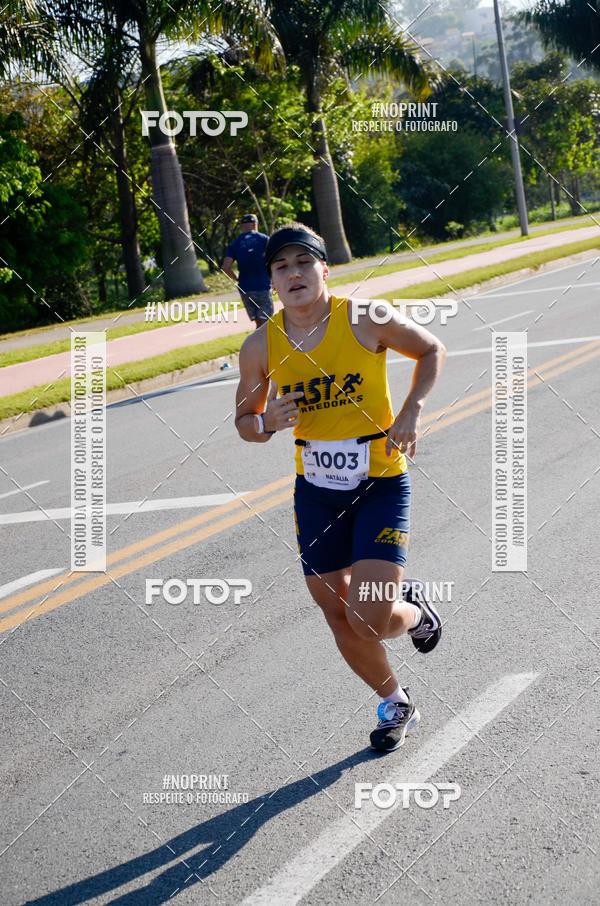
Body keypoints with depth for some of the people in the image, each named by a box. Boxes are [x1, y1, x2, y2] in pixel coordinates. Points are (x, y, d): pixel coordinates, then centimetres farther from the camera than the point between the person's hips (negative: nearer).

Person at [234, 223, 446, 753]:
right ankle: (395, 704, 36)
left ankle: (414, 609, 24)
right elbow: (244, 421, 8)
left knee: (368, 620, -13)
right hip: (316, 491, 3)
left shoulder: (366, 319, -12)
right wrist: (266, 424, -15)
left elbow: (432, 350, 5)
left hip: (381, 484, -3)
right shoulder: (261, 346, -5)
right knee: (341, 622, 9)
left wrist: (412, 413, -9)